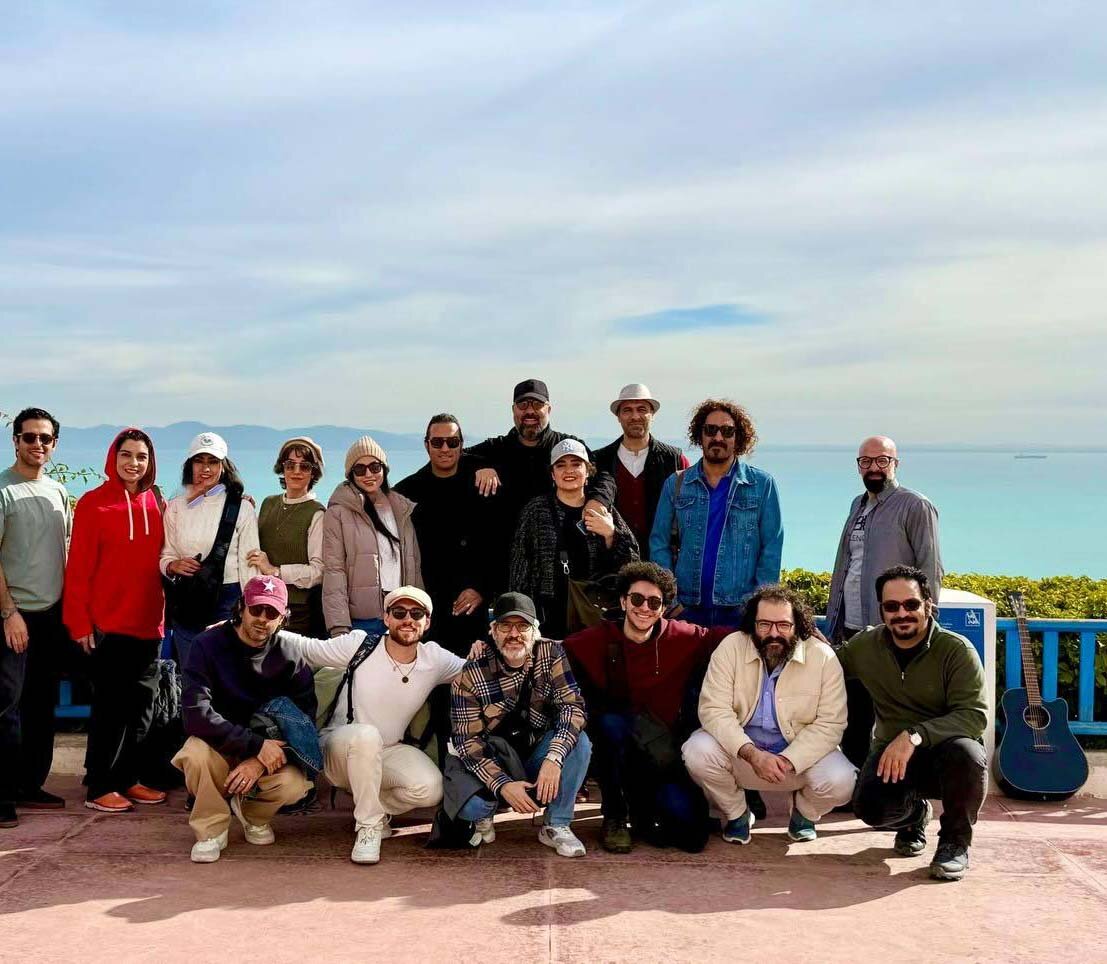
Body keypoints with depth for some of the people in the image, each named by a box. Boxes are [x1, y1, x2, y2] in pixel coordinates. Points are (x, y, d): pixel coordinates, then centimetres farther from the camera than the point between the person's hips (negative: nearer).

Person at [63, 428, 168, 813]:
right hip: (107, 624, -5)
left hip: (148, 623, 5)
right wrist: (80, 622, -11)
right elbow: (79, 567, -7)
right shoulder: (93, 503, -6)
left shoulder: (154, 504, 7)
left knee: (142, 704, 10)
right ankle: (99, 787, 10)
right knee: (110, 706, 0)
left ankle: (128, 778, 22)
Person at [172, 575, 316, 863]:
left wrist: (259, 762, -27)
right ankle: (212, 828, -8)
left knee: (294, 784, -29)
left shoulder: (291, 658, -8)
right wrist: (256, 745, -31)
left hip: (266, 752, 2)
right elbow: (196, 715, -25)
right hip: (217, 747, -1)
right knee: (197, 752, -36)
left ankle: (253, 814, 9)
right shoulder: (208, 645, -14)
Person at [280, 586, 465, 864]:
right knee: (366, 736, -39)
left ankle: (376, 807, 7)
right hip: (339, 748, -3)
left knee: (430, 789, -26)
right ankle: (369, 825, -20)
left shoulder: (436, 659, -5)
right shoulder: (359, 645, -13)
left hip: (389, 753, 3)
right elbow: (306, 649, -6)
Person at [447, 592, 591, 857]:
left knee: (578, 742, -25)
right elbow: (468, 740, -17)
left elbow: (572, 704, -19)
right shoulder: (470, 675, -16)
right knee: (470, 805, -31)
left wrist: (554, 758, -35)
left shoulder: (551, 653, -10)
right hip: (491, 761, -2)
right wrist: (502, 784, -30)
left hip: (537, 756, 3)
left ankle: (556, 825, -8)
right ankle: (483, 815, 9)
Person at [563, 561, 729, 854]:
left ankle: (643, 813, 17)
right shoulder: (598, 640, -7)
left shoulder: (683, 638, -3)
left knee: (690, 831, -20)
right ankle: (614, 817, -12)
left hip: (662, 755, 0)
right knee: (612, 722, -35)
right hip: (613, 752, 0)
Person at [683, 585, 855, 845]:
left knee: (840, 780, -27)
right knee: (697, 751, -28)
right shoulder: (730, 648, -13)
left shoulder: (823, 657, -13)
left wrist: (788, 761, -28)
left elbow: (829, 723, -14)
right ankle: (737, 814, 3)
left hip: (801, 753, 0)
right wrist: (752, 754, -31)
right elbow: (714, 709, -17)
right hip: (741, 751, 0)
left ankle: (804, 814, 11)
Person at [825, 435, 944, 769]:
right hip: (851, 628, 7)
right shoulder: (858, 505, 16)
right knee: (853, 712, 14)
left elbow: (930, 570, -8)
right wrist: (835, 622, 17)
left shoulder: (916, 507, -6)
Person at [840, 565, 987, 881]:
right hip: (892, 753, 3)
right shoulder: (866, 645, 0)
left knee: (966, 752, -38)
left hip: (946, 752, -3)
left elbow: (974, 716, -22)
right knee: (869, 805, -28)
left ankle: (955, 841, -8)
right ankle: (914, 814, 14)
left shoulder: (957, 650, -13)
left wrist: (915, 735, -34)